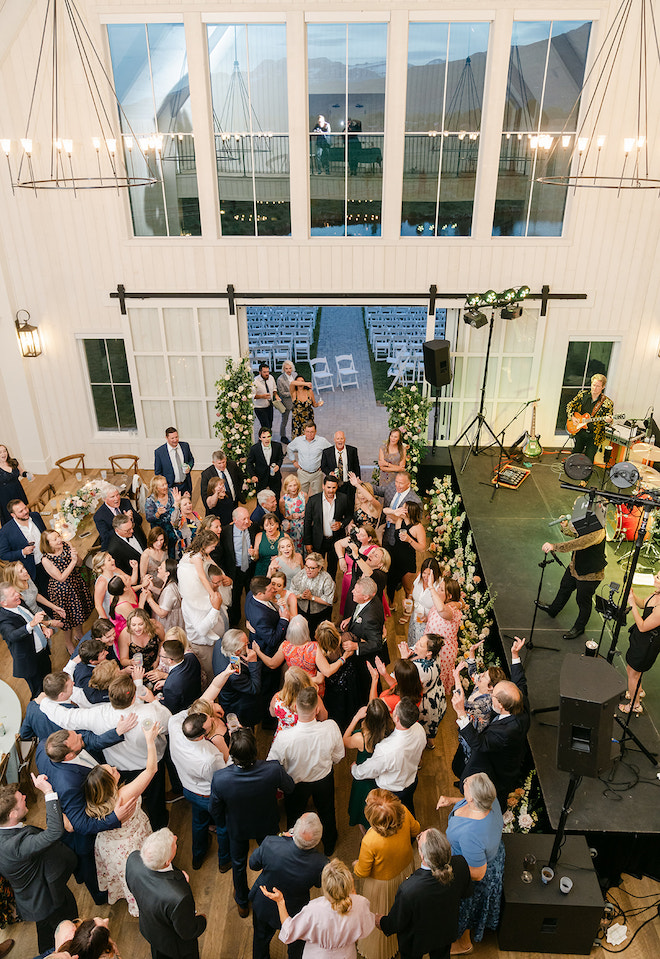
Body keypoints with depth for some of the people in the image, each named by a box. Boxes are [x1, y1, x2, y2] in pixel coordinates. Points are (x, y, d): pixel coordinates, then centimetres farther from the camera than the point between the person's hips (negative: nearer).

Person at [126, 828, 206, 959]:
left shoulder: (134, 858, -35)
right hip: (175, 945, -4)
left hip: (148, 927, 4)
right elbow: (188, 933, -27)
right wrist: (201, 919, -5)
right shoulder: (178, 897, -48)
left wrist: (176, 875, -12)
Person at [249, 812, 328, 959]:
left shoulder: (271, 843, -40)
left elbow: (253, 864, -16)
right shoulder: (320, 863, -38)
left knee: (261, 938, 35)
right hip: (294, 911, -1)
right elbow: (320, 883, -12)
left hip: (263, 905, 1)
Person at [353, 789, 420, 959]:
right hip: (406, 869, 5)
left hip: (383, 883, -5)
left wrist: (355, 865, -1)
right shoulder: (404, 812, -34)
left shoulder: (370, 842, -44)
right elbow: (416, 830, -8)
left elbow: (362, 873, -23)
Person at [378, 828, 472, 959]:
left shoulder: (407, 890, -45)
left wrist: (382, 924, -1)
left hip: (416, 941, -3)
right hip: (447, 932, 3)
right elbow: (465, 892, -9)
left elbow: (396, 924, -23)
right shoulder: (460, 864, -34)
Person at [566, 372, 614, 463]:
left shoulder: (607, 403, -8)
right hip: (579, 431, 2)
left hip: (594, 436, -2)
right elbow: (570, 406, 10)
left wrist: (608, 420, -26)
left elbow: (610, 418, -2)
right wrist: (572, 417, -6)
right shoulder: (582, 395, 0)